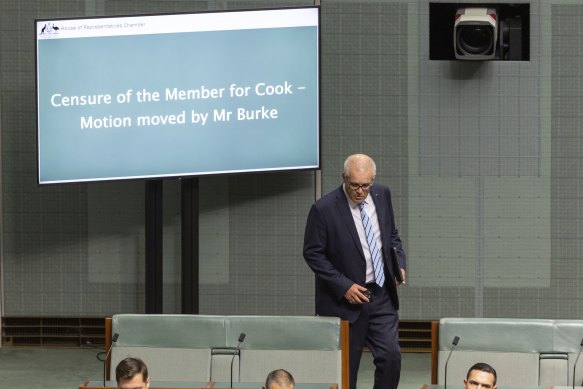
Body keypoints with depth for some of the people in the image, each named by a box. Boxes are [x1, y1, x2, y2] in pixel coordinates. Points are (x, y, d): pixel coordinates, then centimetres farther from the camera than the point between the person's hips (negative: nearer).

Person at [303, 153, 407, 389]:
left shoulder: (382, 195, 2)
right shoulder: (324, 209, -15)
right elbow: (312, 254, -10)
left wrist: (399, 264, -2)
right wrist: (344, 286, -16)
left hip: (382, 295, 4)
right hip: (345, 300, -4)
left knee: (391, 356, -4)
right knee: (346, 368, 4)